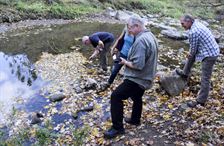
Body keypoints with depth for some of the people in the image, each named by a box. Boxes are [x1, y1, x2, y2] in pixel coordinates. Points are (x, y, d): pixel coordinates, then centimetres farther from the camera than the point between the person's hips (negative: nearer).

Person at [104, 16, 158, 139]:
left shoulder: (140, 40, -26)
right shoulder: (150, 35, 6)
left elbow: (138, 65, -30)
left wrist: (125, 62, -13)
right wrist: (129, 60, 9)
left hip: (137, 78, -10)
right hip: (145, 77, 10)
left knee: (116, 96, -9)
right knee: (137, 97, 28)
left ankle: (117, 127, -2)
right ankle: (135, 119, 46)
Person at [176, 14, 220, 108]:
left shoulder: (193, 32, -24)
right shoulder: (197, 24, 7)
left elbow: (193, 48, -10)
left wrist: (191, 54, 10)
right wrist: (191, 54, 14)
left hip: (209, 55, -11)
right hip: (212, 50, 11)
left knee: (205, 79, -4)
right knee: (191, 55, 29)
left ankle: (201, 102, 3)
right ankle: (185, 73, 46)